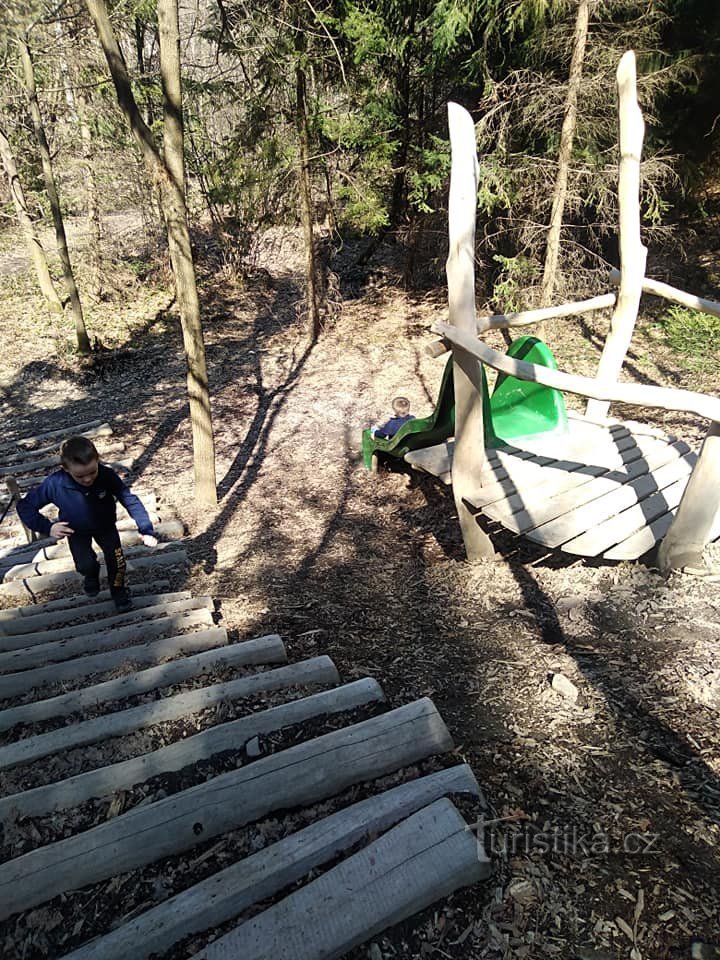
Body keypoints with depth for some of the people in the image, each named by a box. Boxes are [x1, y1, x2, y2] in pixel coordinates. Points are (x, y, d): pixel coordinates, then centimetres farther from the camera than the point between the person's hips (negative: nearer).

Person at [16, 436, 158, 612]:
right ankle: (92, 573, 24)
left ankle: (118, 590, 29)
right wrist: (47, 527, -29)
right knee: (85, 565, -15)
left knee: (117, 561, -3)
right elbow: (24, 506, -19)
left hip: (105, 526, 0)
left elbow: (130, 500, -27)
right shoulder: (54, 484, -34)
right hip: (77, 531, 0)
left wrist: (146, 530, -32)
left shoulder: (107, 475, -34)